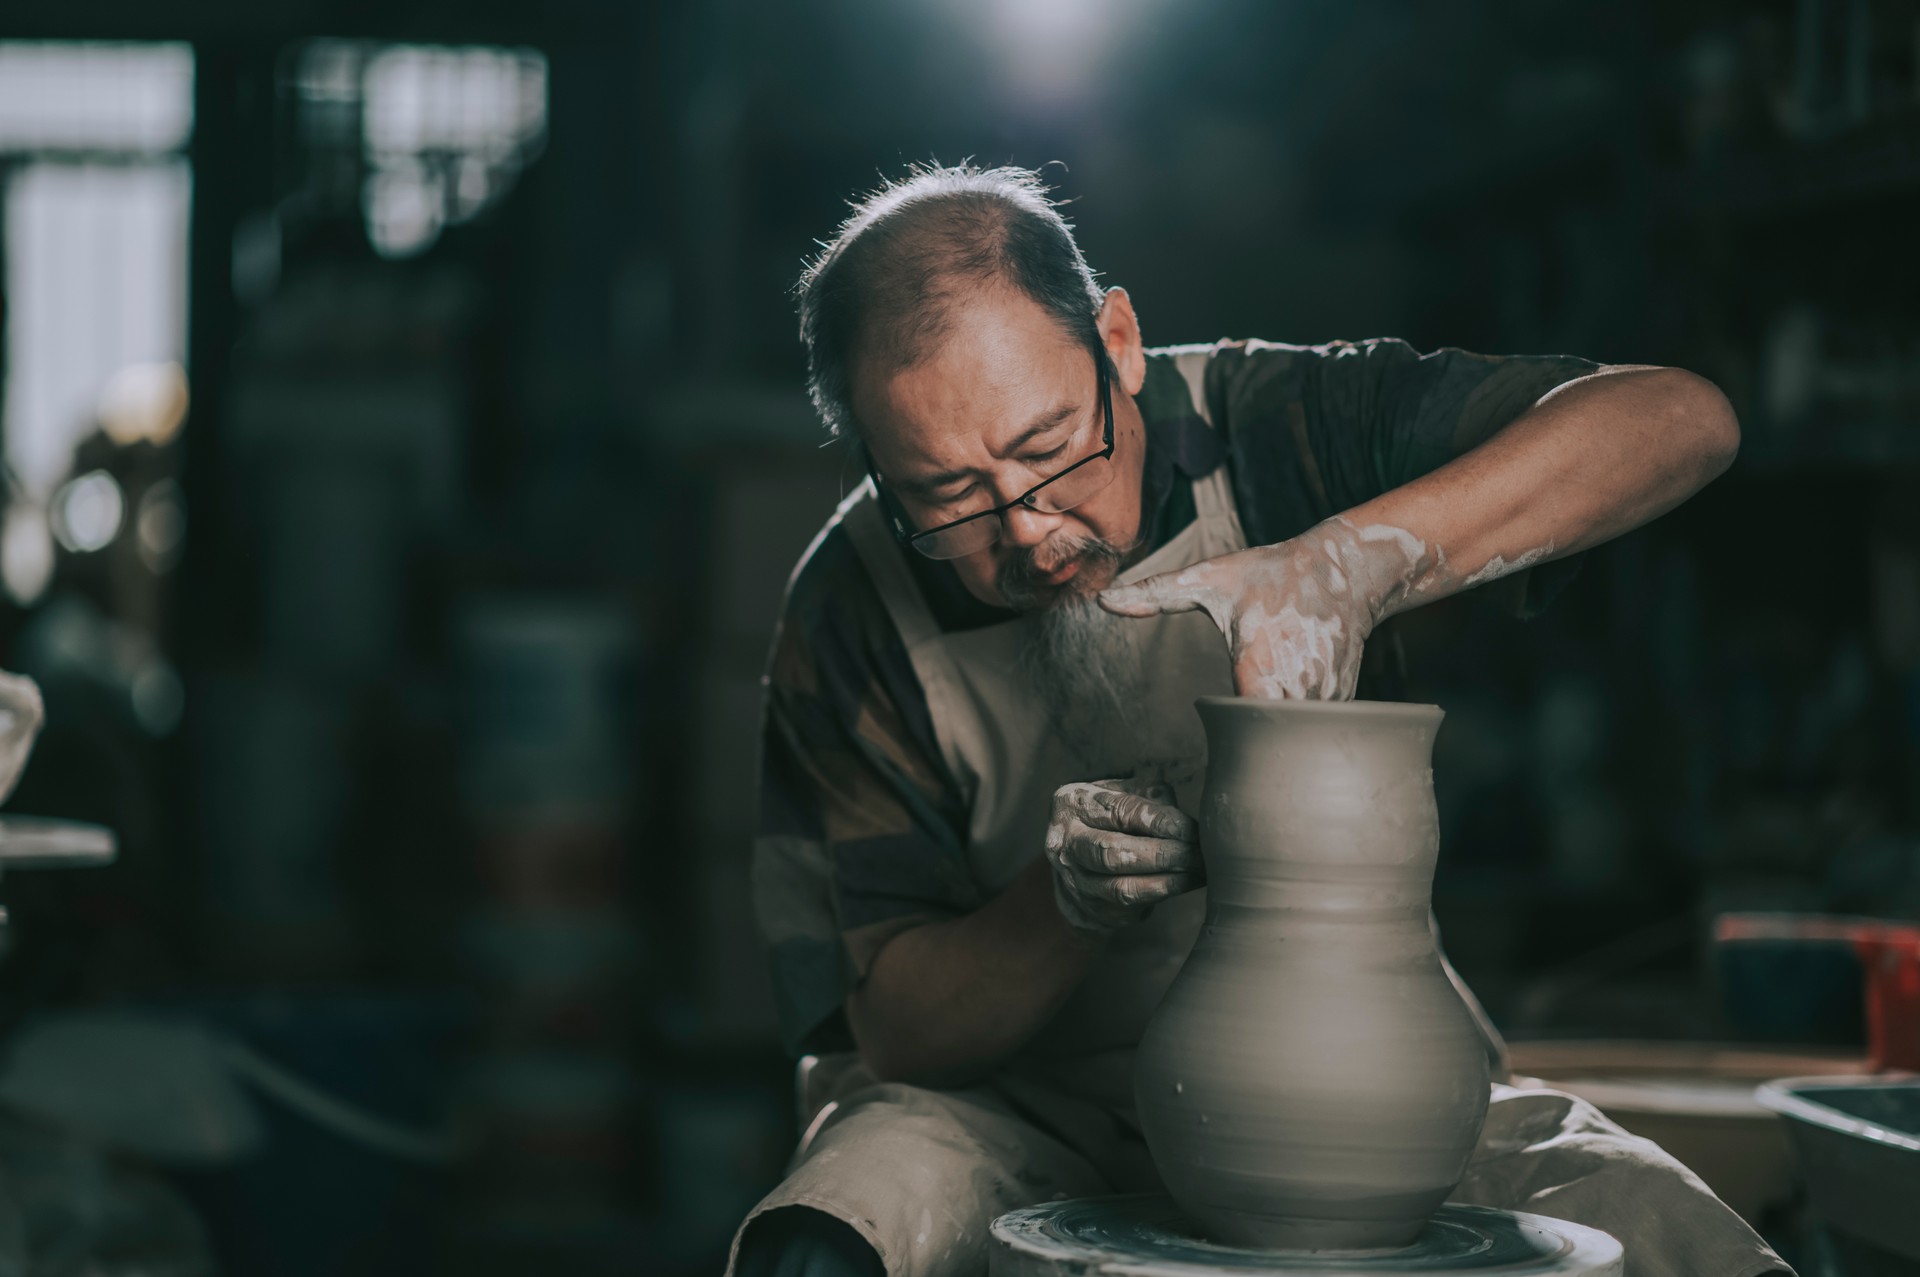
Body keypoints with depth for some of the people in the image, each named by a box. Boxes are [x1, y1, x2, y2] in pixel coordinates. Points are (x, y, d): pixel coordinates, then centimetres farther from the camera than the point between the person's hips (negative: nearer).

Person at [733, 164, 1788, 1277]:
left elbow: (1683, 421, -22)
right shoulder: (855, 614, -11)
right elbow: (898, 1033, -9)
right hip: (1025, 1118, -1)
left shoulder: (1273, 423, -11)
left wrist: (1352, 565, -33)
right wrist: (1065, 899, -29)